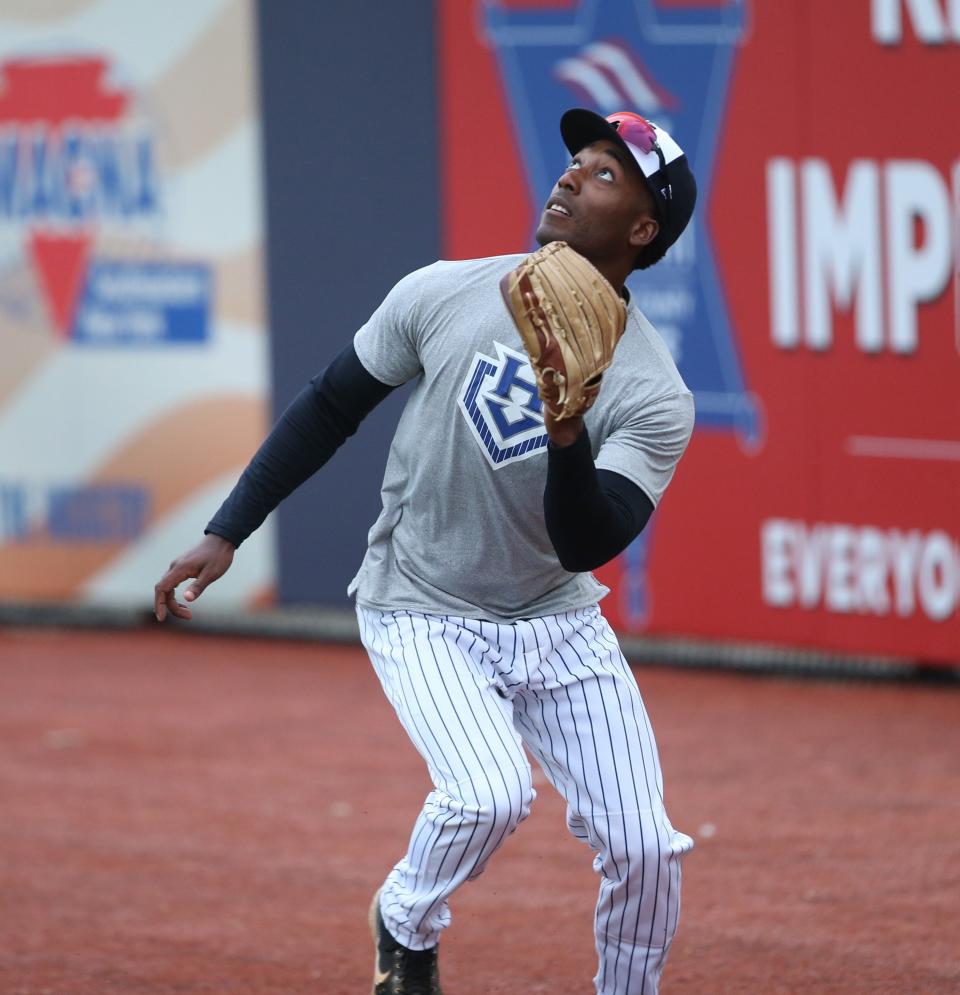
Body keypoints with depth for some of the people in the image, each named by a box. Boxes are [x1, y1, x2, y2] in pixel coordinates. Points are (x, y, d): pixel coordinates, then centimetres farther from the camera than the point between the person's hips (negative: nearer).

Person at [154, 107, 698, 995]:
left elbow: (587, 546, -23)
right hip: (424, 614, -2)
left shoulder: (653, 396, -13)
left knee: (643, 846, -9)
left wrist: (568, 435, -40)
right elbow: (330, 407, 2)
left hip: (557, 622, 2)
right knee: (489, 794, -26)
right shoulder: (443, 297, -10)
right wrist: (226, 534, -1)